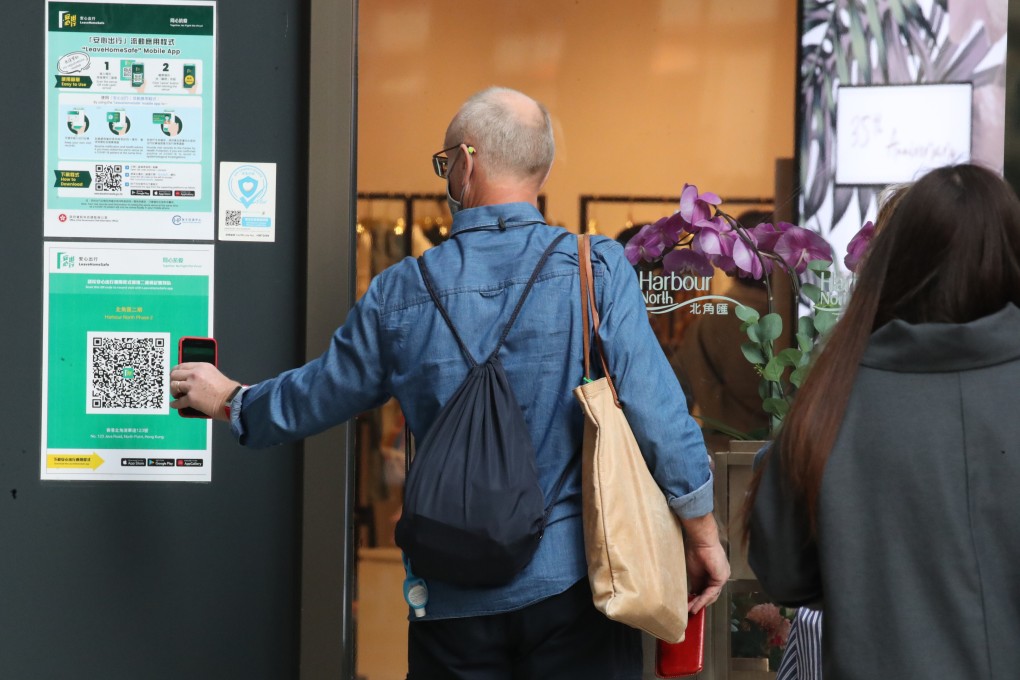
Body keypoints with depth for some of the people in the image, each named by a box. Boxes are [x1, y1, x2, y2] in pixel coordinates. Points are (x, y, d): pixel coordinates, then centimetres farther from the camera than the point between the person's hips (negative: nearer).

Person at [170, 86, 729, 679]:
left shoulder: (401, 294, -2)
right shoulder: (598, 270, -9)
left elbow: (316, 396, 12)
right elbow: (657, 413, -12)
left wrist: (230, 400, 32)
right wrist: (704, 538, -2)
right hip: (572, 582, -1)